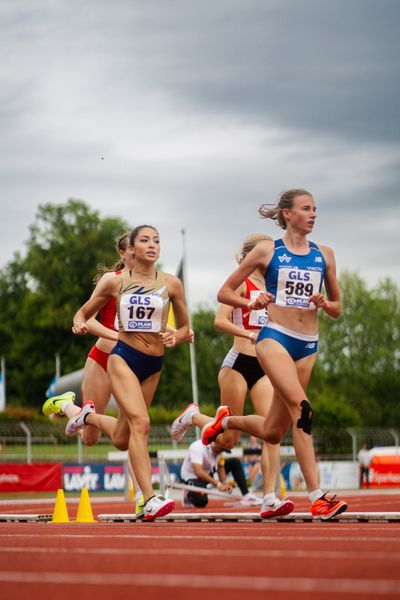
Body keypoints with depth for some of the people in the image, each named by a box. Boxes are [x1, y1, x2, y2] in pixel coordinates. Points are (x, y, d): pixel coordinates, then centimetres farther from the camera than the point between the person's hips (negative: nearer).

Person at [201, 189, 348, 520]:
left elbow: (337, 309, 18)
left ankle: (227, 421, 41)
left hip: (308, 346, 5)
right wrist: (252, 304, -12)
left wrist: (324, 304, -4)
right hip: (275, 338, -5)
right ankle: (318, 497, -26)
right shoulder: (268, 251, 2)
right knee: (302, 409, -25)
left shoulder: (324, 254, 12)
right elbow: (224, 292, 7)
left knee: (273, 432, 9)